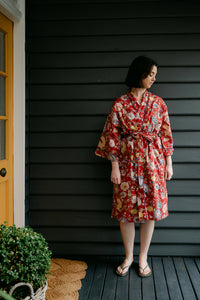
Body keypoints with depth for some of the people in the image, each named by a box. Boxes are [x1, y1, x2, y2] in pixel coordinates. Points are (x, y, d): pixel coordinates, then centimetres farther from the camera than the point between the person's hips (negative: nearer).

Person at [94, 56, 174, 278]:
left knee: (150, 209, 5)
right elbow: (113, 136, -3)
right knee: (126, 210, 4)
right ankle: (128, 256, 23)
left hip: (153, 162, 2)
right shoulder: (120, 104, -2)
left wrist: (168, 163, 5)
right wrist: (114, 166, -7)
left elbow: (166, 134, 7)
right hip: (127, 162, -1)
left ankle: (143, 257, 21)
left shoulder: (158, 103, 5)